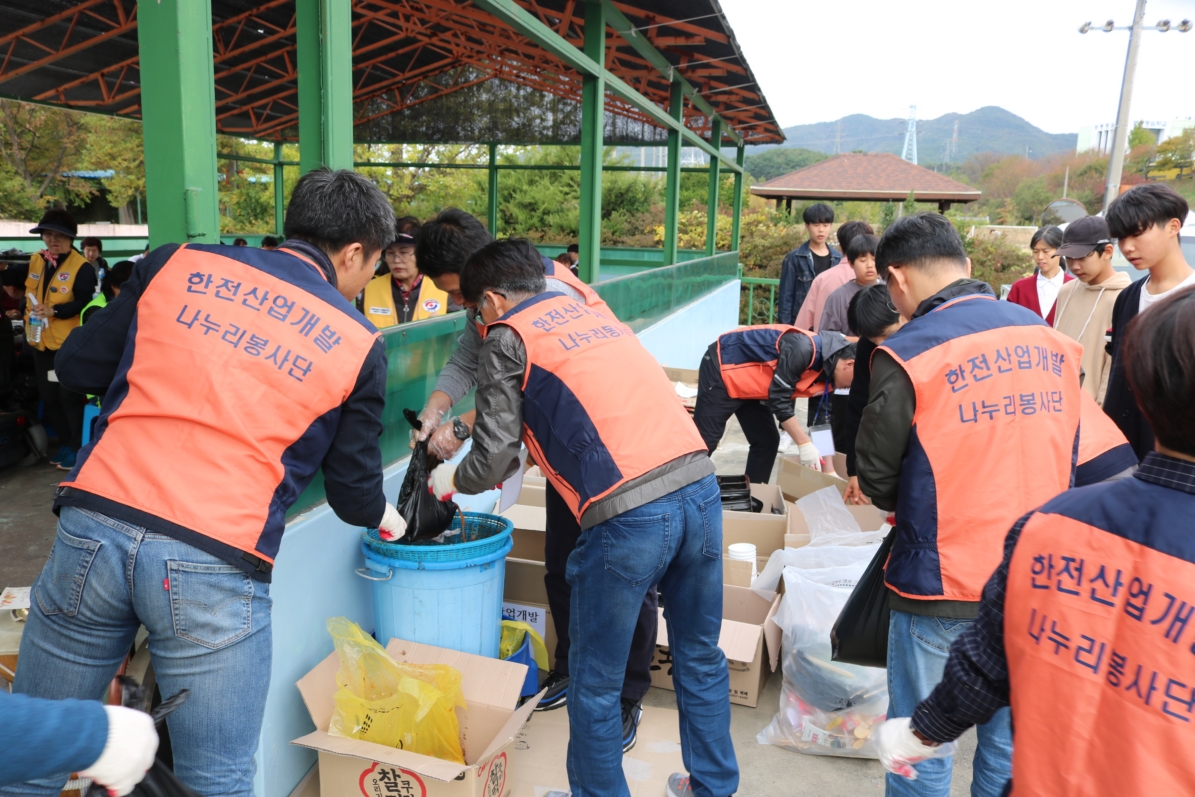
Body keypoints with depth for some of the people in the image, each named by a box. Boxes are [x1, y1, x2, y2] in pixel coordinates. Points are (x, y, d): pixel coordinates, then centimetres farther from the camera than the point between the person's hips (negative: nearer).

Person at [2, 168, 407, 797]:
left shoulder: (176, 265, 8)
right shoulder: (357, 344, 3)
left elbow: (77, 369, 14)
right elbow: (353, 492, 8)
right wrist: (386, 519, 30)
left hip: (91, 530, 3)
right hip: (217, 565, -3)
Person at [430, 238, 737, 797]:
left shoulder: (507, 338, 4)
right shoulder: (589, 312, 24)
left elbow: (493, 460, 3)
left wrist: (453, 479, 25)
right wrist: (502, 464, 43)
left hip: (629, 515, -7)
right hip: (699, 486, 8)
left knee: (595, 682, 14)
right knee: (700, 656, 23)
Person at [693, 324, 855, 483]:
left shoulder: (827, 375, -2)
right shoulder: (804, 349, -30)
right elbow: (779, 398, -27)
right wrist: (804, 443, -22)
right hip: (722, 367, -9)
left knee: (767, 440, 7)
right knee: (704, 440, -8)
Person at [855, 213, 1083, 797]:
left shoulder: (909, 353, -16)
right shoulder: (1051, 342, 2)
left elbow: (877, 475, -8)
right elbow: (1065, 458, 12)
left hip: (941, 580, -5)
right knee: (1010, 738, 19)